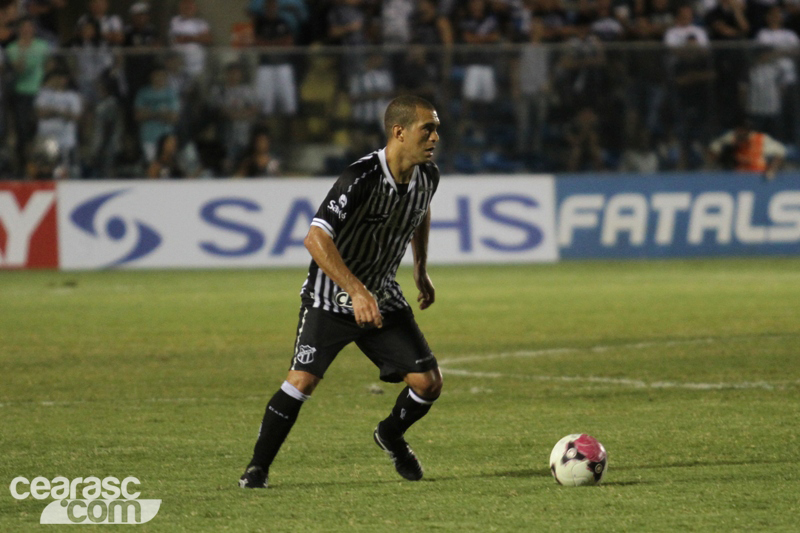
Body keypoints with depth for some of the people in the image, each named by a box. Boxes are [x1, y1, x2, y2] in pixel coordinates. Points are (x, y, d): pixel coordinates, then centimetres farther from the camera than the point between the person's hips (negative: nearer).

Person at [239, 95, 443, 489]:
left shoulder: (427, 176, -5)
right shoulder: (361, 179, -28)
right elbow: (316, 238, -36)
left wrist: (421, 271, 22)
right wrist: (357, 292, -42)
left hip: (383, 298, 6)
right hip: (331, 297, -6)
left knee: (428, 383, -3)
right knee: (302, 380, -19)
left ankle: (390, 436, 29)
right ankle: (258, 467, -1)